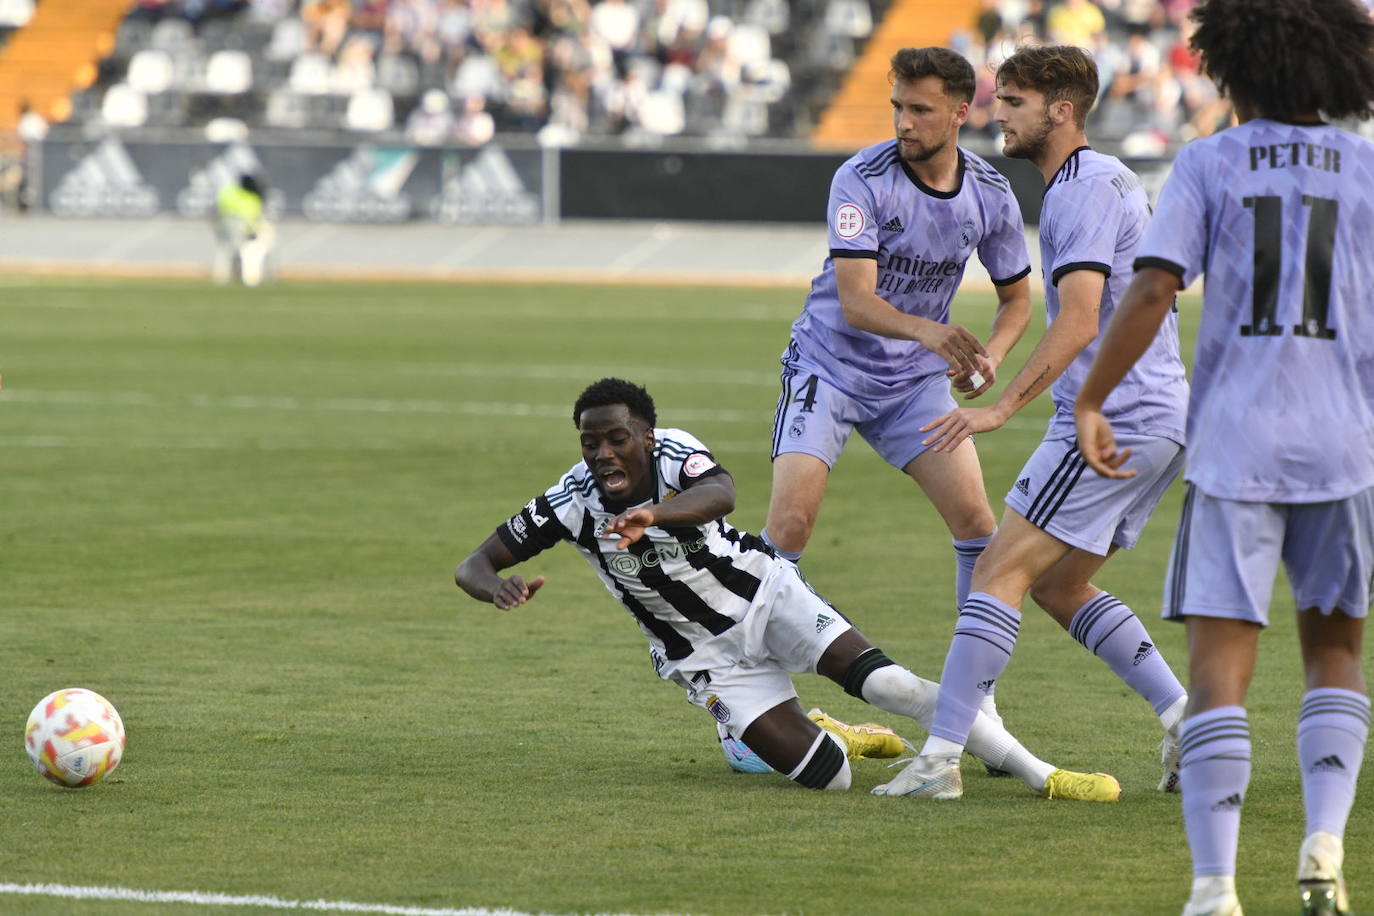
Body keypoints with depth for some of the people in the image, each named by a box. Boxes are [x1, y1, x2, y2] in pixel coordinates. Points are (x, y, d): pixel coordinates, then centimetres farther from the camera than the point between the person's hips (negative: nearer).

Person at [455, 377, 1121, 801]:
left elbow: (720, 493, -48)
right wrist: (497, 587, -38)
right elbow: (473, 566, -12)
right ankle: (835, 736, 23)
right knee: (828, 778, -16)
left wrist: (653, 514, -69)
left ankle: (1040, 774, -12)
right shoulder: (569, 504, -18)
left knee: (885, 682, -21)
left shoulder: (675, 453, -23)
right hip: (708, 657, 1)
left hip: (766, 592, -1)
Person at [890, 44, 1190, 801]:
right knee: (1058, 585, 16)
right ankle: (1186, 720, 10)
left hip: (1111, 421, -10)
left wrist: (1001, 409, -26)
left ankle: (940, 757, -14)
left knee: (1002, 570, -10)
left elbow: (1078, 323, -23)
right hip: (1158, 416, 10)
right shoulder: (1112, 180, 18)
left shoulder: (1083, 191, -14)